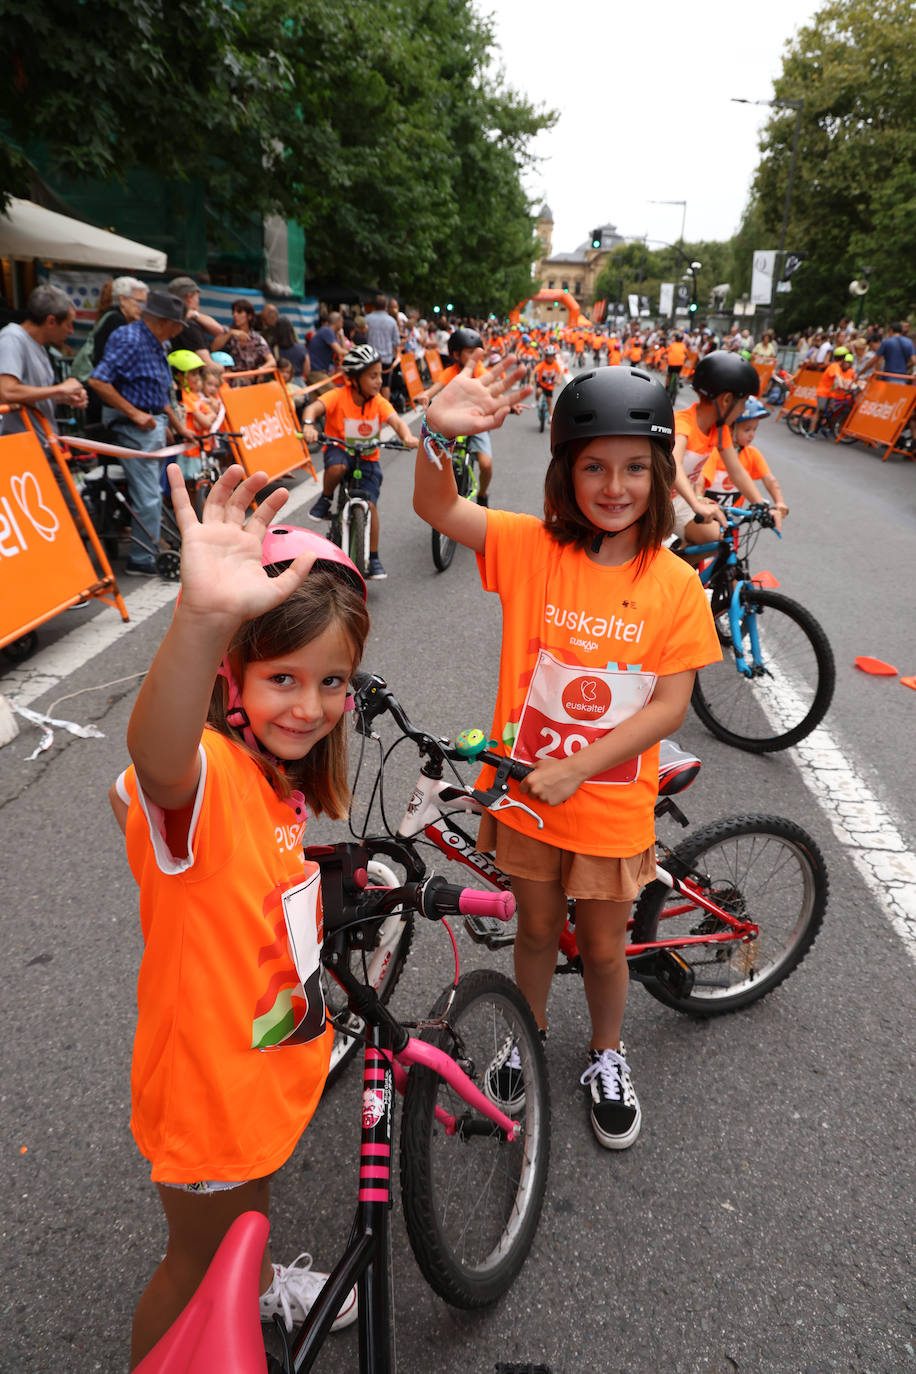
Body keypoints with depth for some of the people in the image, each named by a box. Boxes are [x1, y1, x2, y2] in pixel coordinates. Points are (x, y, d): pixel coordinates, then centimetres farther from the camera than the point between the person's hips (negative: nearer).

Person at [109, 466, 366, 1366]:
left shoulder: (281, 773, -6)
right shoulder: (203, 774, -34)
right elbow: (156, 759, -60)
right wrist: (202, 617, -76)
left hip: (273, 1055, 8)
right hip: (206, 1076, -7)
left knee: (252, 1198, 35)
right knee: (199, 1260, 21)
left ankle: (258, 1286, 64)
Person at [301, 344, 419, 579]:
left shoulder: (379, 402, -10)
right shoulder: (338, 396, -17)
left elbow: (395, 420, -25)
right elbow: (313, 408, -31)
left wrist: (407, 436, -47)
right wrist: (308, 425, -54)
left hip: (368, 457, 2)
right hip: (339, 449, -2)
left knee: (370, 505, -10)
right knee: (337, 467, -39)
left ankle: (373, 558, 6)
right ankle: (325, 499, -6)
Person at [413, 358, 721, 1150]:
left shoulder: (675, 583, -12)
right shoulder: (533, 546, -11)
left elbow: (672, 702, -13)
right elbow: (436, 508, -20)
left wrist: (576, 768, -19)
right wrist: (440, 433, -40)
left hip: (612, 805, 0)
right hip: (526, 792, 0)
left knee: (604, 948, 19)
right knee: (537, 930, 22)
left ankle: (607, 1056, 48)